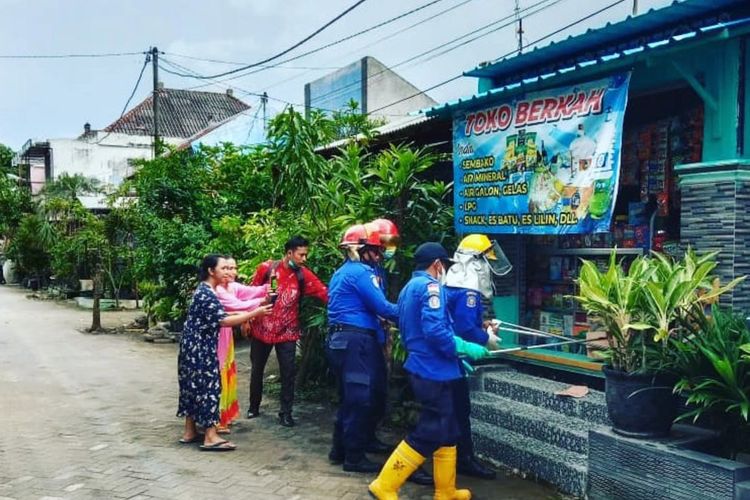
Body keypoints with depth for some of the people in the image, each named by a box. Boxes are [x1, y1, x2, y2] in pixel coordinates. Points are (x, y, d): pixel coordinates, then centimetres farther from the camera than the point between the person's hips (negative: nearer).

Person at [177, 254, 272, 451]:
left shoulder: (204, 290, 13)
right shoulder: (207, 294, -19)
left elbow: (214, 317, 20)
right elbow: (223, 321, -26)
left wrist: (240, 314, 13)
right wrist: (254, 314, -26)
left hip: (196, 347, 10)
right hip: (200, 348, -10)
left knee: (194, 386, 12)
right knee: (208, 387, -8)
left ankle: (190, 432, 19)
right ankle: (210, 437, -6)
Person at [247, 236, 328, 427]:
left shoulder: (303, 275, -6)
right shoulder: (266, 268, -8)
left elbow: (325, 293, -16)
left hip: (286, 331, 0)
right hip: (261, 328, 0)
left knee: (288, 372, -2)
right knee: (257, 369, 14)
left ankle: (286, 412, 10)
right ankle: (254, 407, 32)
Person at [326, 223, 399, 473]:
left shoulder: (341, 272, 19)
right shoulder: (361, 272, -12)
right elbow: (382, 307, -16)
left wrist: (378, 322, 15)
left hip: (340, 339, 10)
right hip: (355, 341, -10)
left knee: (350, 397, 17)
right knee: (359, 398, -4)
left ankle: (341, 448, 25)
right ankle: (354, 457, 2)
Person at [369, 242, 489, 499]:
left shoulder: (409, 288, 16)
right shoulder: (430, 286, -14)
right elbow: (435, 331, -26)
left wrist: (456, 357, 21)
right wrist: (465, 348, -13)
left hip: (424, 369, 10)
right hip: (433, 372, -10)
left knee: (447, 432, 17)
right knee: (428, 435, -4)